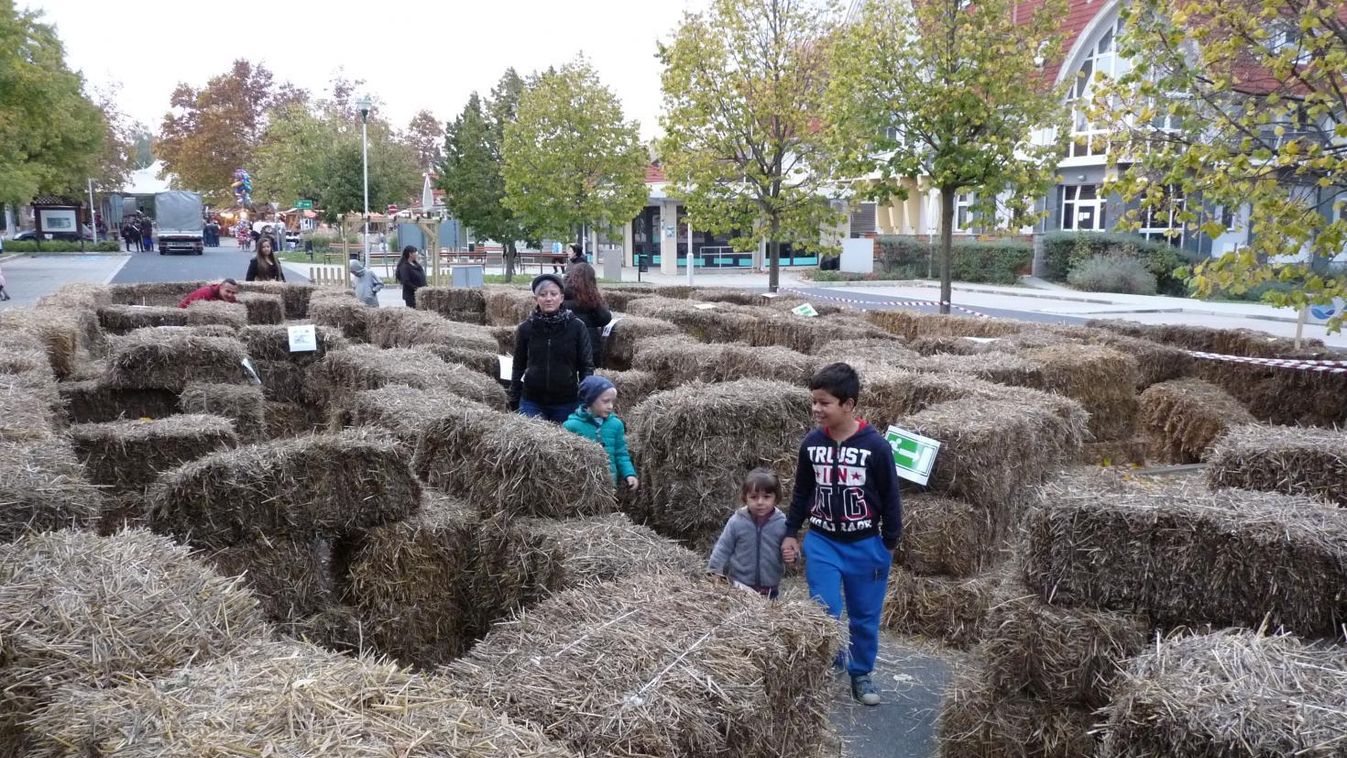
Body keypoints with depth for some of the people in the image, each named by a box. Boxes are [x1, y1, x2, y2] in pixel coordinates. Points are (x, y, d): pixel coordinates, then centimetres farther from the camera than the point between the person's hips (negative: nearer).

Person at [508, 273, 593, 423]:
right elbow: (518, 367, 9)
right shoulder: (525, 329, 1)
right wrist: (514, 402, 7)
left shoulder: (577, 327, -4)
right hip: (532, 402, 1)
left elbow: (586, 365, -1)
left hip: (567, 403, -1)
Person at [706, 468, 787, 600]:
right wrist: (713, 573, -3)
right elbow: (722, 550, 0)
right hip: (738, 586, -1)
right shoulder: (736, 521, -9)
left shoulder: (782, 523, -8)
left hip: (770, 590, 1)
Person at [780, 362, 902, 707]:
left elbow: (890, 498, -6)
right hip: (821, 542, 2)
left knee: (865, 616, 11)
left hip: (865, 546, -2)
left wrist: (889, 545, -2)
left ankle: (861, 675, 30)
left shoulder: (875, 446, -15)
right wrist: (790, 533, 9)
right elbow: (802, 493, 9)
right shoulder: (811, 443, -4)